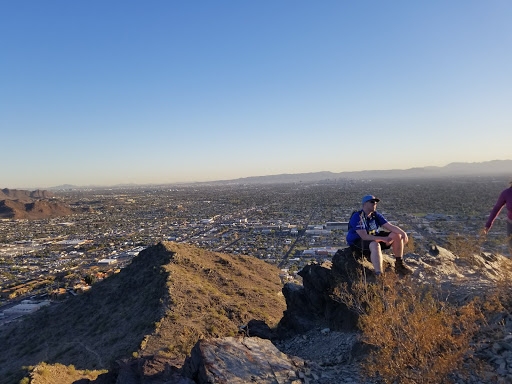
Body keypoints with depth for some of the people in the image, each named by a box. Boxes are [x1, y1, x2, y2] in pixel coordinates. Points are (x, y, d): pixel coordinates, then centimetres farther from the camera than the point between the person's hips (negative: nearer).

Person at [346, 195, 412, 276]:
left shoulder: (375, 215, 3)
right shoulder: (357, 217, -20)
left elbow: (390, 226, 0)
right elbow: (364, 237, -27)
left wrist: (403, 232, -19)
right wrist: (383, 239, -30)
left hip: (374, 238, 8)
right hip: (357, 242, -8)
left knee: (397, 236, -2)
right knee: (375, 245, -40)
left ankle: (399, 265, 9)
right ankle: (379, 275, -43)